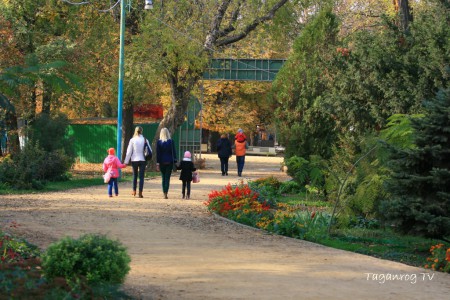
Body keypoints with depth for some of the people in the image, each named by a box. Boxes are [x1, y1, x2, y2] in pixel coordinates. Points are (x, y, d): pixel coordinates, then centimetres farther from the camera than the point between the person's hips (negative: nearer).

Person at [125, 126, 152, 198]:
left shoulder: (132, 140, -5)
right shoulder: (145, 140, -3)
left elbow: (129, 152, -3)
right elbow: (150, 151, 0)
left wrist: (126, 161, 1)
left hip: (134, 160, 0)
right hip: (142, 160, 0)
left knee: (135, 175, 18)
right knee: (141, 176, 2)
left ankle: (134, 190, 23)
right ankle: (140, 192, -4)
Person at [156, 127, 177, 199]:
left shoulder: (159, 142, -1)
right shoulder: (171, 141, -3)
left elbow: (158, 153, -1)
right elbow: (173, 152, -1)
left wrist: (157, 163, 1)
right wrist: (175, 162, 3)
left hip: (162, 162, 1)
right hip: (169, 162, -1)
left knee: (163, 178, 12)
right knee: (167, 178, -1)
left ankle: (164, 193, 10)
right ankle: (166, 193, -12)